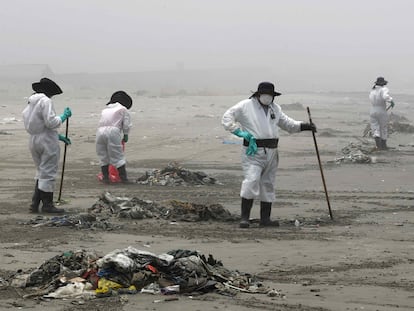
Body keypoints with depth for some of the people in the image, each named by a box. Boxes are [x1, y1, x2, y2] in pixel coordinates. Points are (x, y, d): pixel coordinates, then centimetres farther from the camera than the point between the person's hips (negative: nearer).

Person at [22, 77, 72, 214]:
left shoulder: (31, 103, 15)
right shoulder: (45, 101, -13)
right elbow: (51, 122, -22)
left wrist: (58, 136, 20)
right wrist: (64, 116, -6)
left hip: (33, 140, 9)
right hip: (47, 141, -9)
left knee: (41, 172, 17)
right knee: (48, 173, 0)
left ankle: (35, 203, 15)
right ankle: (47, 204, 5)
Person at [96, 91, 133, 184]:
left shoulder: (105, 110, 30)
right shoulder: (123, 109, 15)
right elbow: (126, 125, 10)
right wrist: (125, 136, 27)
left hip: (100, 131, 4)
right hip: (113, 131, -4)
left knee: (103, 156, 15)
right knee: (118, 156, 1)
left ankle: (105, 177, 16)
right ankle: (123, 178, 1)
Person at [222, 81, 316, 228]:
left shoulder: (275, 108, 16)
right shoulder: (246, 106, -2)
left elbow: (286, 123, 27)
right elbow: (227, 118, -2)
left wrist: (303, 126, 12)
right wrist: (239, 131, -12)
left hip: (271, 152, 6)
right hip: (253, 151, -6)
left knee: (268, 185, 9)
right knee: (251, 182, -18)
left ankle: (265, 219, 16)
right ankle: (244, 218, -15)